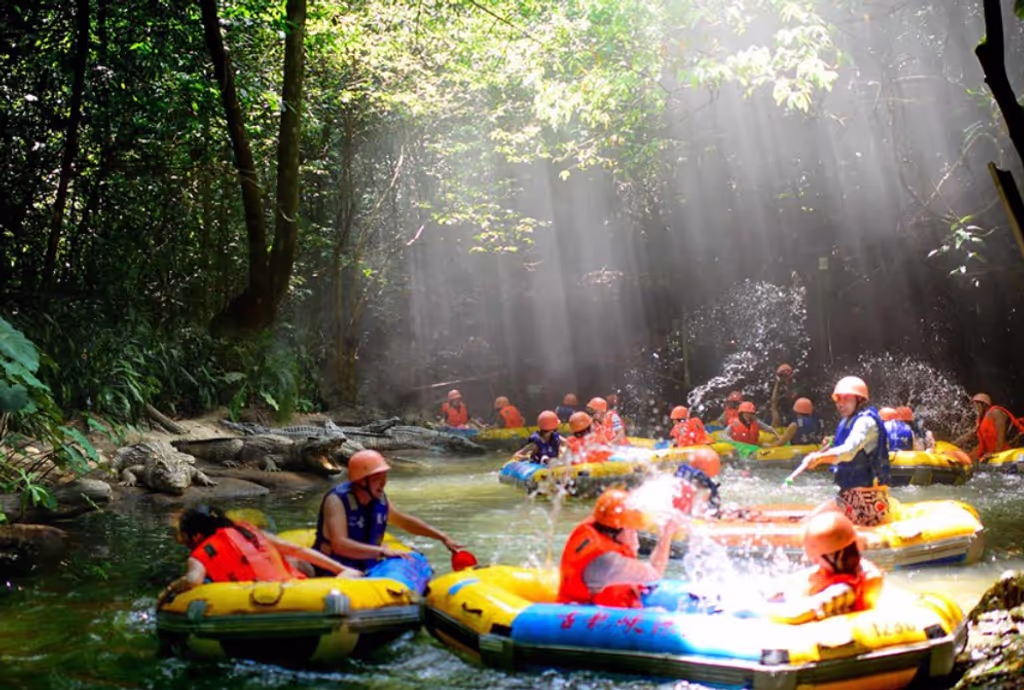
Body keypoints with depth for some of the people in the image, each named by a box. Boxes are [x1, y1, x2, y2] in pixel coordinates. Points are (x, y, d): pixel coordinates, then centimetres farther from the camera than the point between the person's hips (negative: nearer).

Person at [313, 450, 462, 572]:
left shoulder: (380, 499, 1)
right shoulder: (337, 500, -19)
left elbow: (405, 521, 19)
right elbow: (339, 544, -32)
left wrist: (443, 537, 15)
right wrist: (382, 551, -38)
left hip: (366, 572, 7)